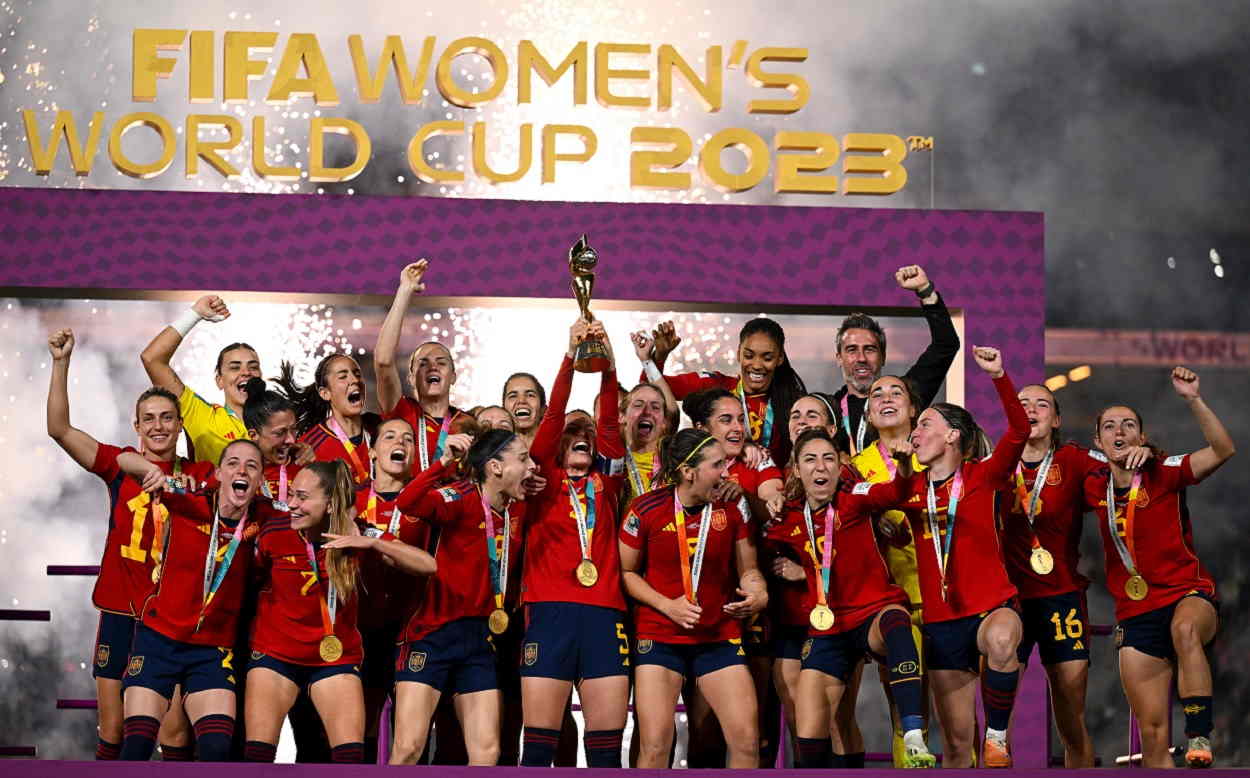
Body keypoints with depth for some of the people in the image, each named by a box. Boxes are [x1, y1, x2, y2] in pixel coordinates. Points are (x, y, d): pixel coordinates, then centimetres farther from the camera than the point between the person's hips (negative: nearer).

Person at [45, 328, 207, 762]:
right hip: (120, 614, 1)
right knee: (112, 732, 4)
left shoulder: (201, 476, 3)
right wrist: (61, 363, -12)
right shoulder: (120, 464, 4)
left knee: (174, 731, -4)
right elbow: (59, 429, -3)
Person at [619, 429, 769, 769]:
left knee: (746, 742, -7)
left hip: (719, 637, 3)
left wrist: (758, 593, -13)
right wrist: (668, 605, -12)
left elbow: (747, 569, 10)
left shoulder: (732, 508, -1)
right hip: (659, 636, -2)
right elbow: (625, 571, 1)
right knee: (655, 747, -9)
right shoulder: (647, 510, -8)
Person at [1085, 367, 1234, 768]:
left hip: (1188, 595, -4)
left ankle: (1200, 739, -42)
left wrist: (1192, 400, -30)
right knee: (1152, 733, 1)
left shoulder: (1163, 474, -6)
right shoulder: (1094, 488, 6)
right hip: (1135, 613, 4)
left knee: (1184, 629, -42)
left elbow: (1222, 450, -21)